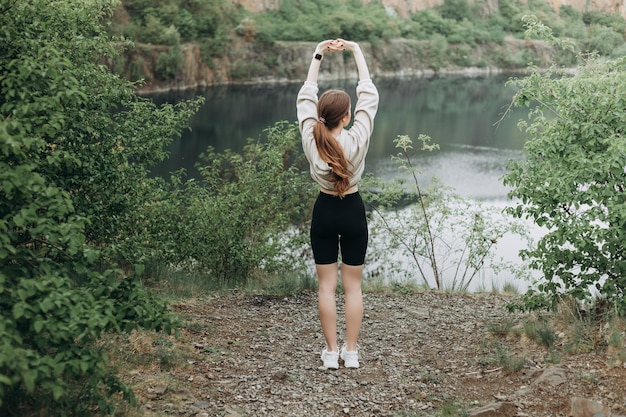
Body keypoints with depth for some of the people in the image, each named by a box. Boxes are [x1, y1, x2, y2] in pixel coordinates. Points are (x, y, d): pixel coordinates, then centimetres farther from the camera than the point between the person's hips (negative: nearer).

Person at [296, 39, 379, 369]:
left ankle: (331, 352, 9)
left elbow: (305, 96, -2)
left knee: (326, 285, 7)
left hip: (324, 212, 1)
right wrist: (356, 52, -2)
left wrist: (318, 55, 3)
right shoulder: (357, 140, -18)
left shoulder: (311, 139, -14)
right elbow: (368, 95, -9)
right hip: (352, 211, -1)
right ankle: (351, 351, 11)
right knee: (353, 285, 8)